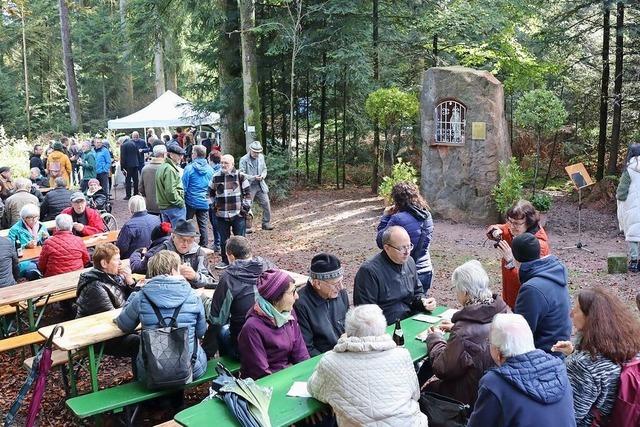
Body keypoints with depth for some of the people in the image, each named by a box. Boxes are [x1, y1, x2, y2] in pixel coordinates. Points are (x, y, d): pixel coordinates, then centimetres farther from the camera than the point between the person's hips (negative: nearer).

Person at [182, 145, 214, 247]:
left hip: (191, 201, -3)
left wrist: (182, 199, 4)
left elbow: (184, 186, -8)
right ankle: (204, 246, 12)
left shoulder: (189, 168, -11)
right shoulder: (210, 169, 0)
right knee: (203, 225, 8)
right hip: (204, 202, 3)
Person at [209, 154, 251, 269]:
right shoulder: (216, 177, 5)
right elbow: (211, 193, 21)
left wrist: (246, 207, -4)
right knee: (223, 240, 10)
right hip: (221, 215, 3)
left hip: (238, 215, -2)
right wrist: (214, 205, 12)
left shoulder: (240, 176, -3)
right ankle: (224, 260, 24)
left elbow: (247, 193, 1)